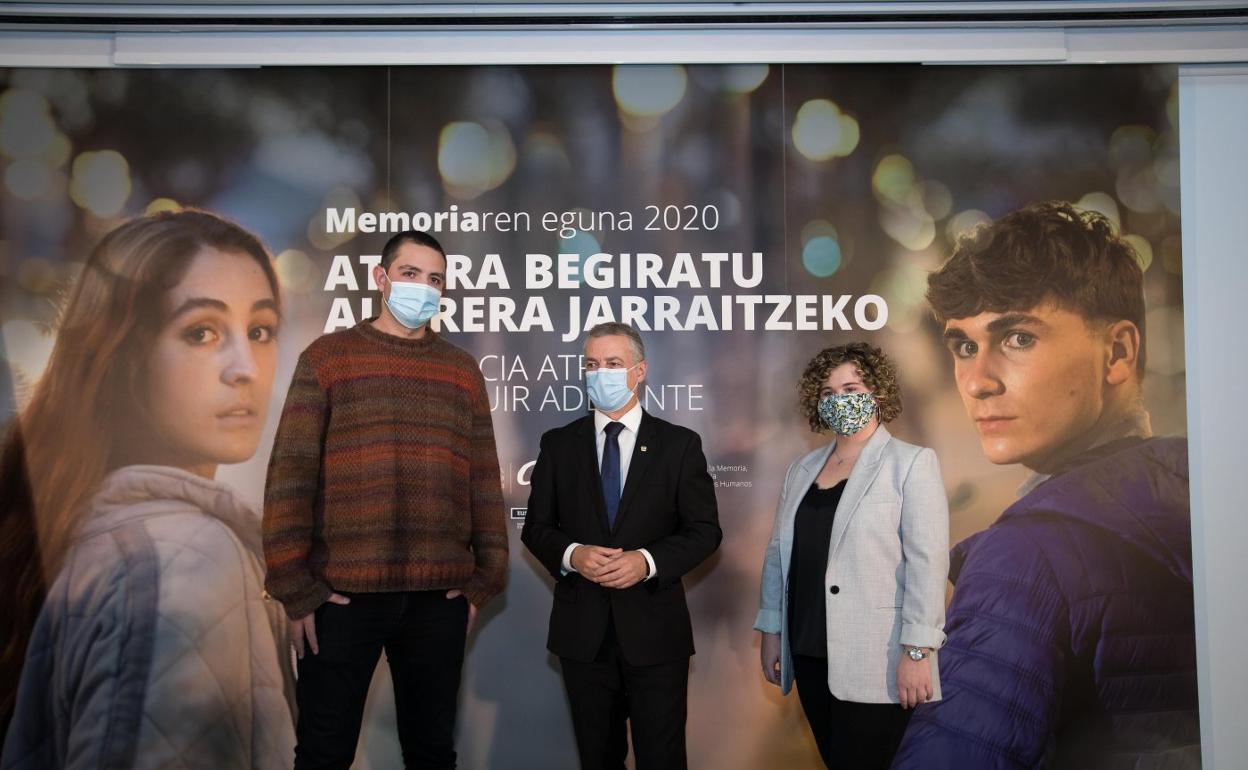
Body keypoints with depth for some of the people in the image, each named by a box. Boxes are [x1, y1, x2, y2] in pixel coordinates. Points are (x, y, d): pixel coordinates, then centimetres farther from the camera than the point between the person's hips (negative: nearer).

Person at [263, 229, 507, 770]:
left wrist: (486, 578, 4)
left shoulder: (463, 371, 10)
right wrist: (295, 587, -8)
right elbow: (289, 474, -3)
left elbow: (484, 479, 9)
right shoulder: (327, 357, 2)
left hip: (440, 596, 3)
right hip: (341, 593, -2)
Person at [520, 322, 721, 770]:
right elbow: (536, 528, 7)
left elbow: (705, 530, -1)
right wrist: (572, 554, -15)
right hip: (583, 631, 2)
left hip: (654, 629, -2)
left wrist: (647, 560, -18)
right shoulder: (558, 444, 6)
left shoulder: (679, 444, 1)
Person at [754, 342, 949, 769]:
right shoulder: (802, 469, 12)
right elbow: (778, 554, 14)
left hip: (873, 661, -5)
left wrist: (917, 651, -16)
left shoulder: (912, 463, -5)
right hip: (809, 653, 5)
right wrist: (770, 630, 11)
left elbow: (927, 562, -11)